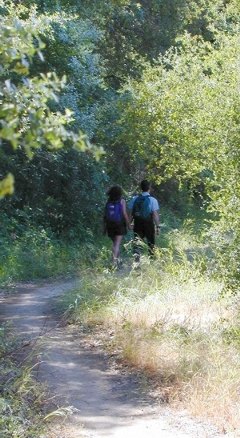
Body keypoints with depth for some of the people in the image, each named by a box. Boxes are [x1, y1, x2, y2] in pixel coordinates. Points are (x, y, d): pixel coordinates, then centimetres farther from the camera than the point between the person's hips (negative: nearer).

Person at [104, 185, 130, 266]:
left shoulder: (108, 201, 5)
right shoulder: (122, 201, -6)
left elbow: (105, 215, 5)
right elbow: (124, 214, -11)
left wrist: (105, 226, 11)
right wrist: (128, 224, -2)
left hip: (110, 225, 4)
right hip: (119, 225, -4)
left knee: (115, 243, 18)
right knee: (117, 244, -5)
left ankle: (118, 260, 26)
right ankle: (114, 260, -17)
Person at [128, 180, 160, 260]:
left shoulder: (134, 199, -1)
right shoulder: (152, 200, -10)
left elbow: (130, 213, 2)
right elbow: (155, 215, -11)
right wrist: (158, 226, -4)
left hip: (137, 224, 2)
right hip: (149, 225, -2)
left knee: (137, 243, 5)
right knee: (151, 244, 13)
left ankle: (136, 259, -11)